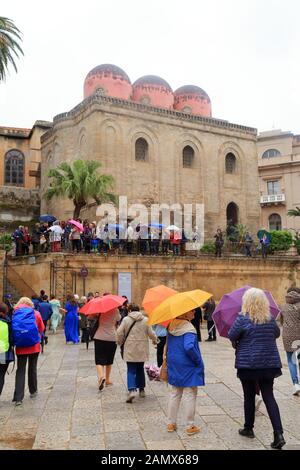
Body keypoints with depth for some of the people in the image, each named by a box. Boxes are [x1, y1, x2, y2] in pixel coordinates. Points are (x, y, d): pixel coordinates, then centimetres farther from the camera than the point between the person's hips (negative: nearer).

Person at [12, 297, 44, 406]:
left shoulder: (15, 314, -4)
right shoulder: (36, 314, -3)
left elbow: (12, 330, 0)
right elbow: (41, 329, 4)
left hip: (21, 347, 0)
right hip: (34, 346, 0)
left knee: (20, 371, 3)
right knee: (32, 369, 15)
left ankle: (18, 398, -3)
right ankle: (33, 391, 28)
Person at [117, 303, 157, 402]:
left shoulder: (126, 319, -5)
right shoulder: (145, 320, -1)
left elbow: (119, 333, -6)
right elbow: (151, 333, -2)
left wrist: (120, 342, 14)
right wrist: (155, 340, 19)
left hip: (130, 349, -2)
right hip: (142, 349, 2)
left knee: (131, 370, 0)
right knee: (140, 369, 18)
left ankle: (132, 390, -18)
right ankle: (141, 389, 26)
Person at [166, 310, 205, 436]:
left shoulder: (171, 326, 3)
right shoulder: (188, 328, -21)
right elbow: (189, 347, -32)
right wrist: (198, 360, -18)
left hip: (174, 366, 7)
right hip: (188, 368, -7)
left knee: (174, 394, 18)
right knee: (190, 396, 6)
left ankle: (171, 423, 25)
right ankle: (190, 426, 15)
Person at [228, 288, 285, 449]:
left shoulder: (242, 319, -14)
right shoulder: (270, 319, -1)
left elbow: (231, 336, -9)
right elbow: (277, 334, 15)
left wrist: (237, 343, 12)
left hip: (248, 364, -3)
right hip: (269, 363, 3)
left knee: (249, 396, 12)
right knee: (269, 397, 7)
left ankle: (248, 428, 26)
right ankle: (279, 434, -3)